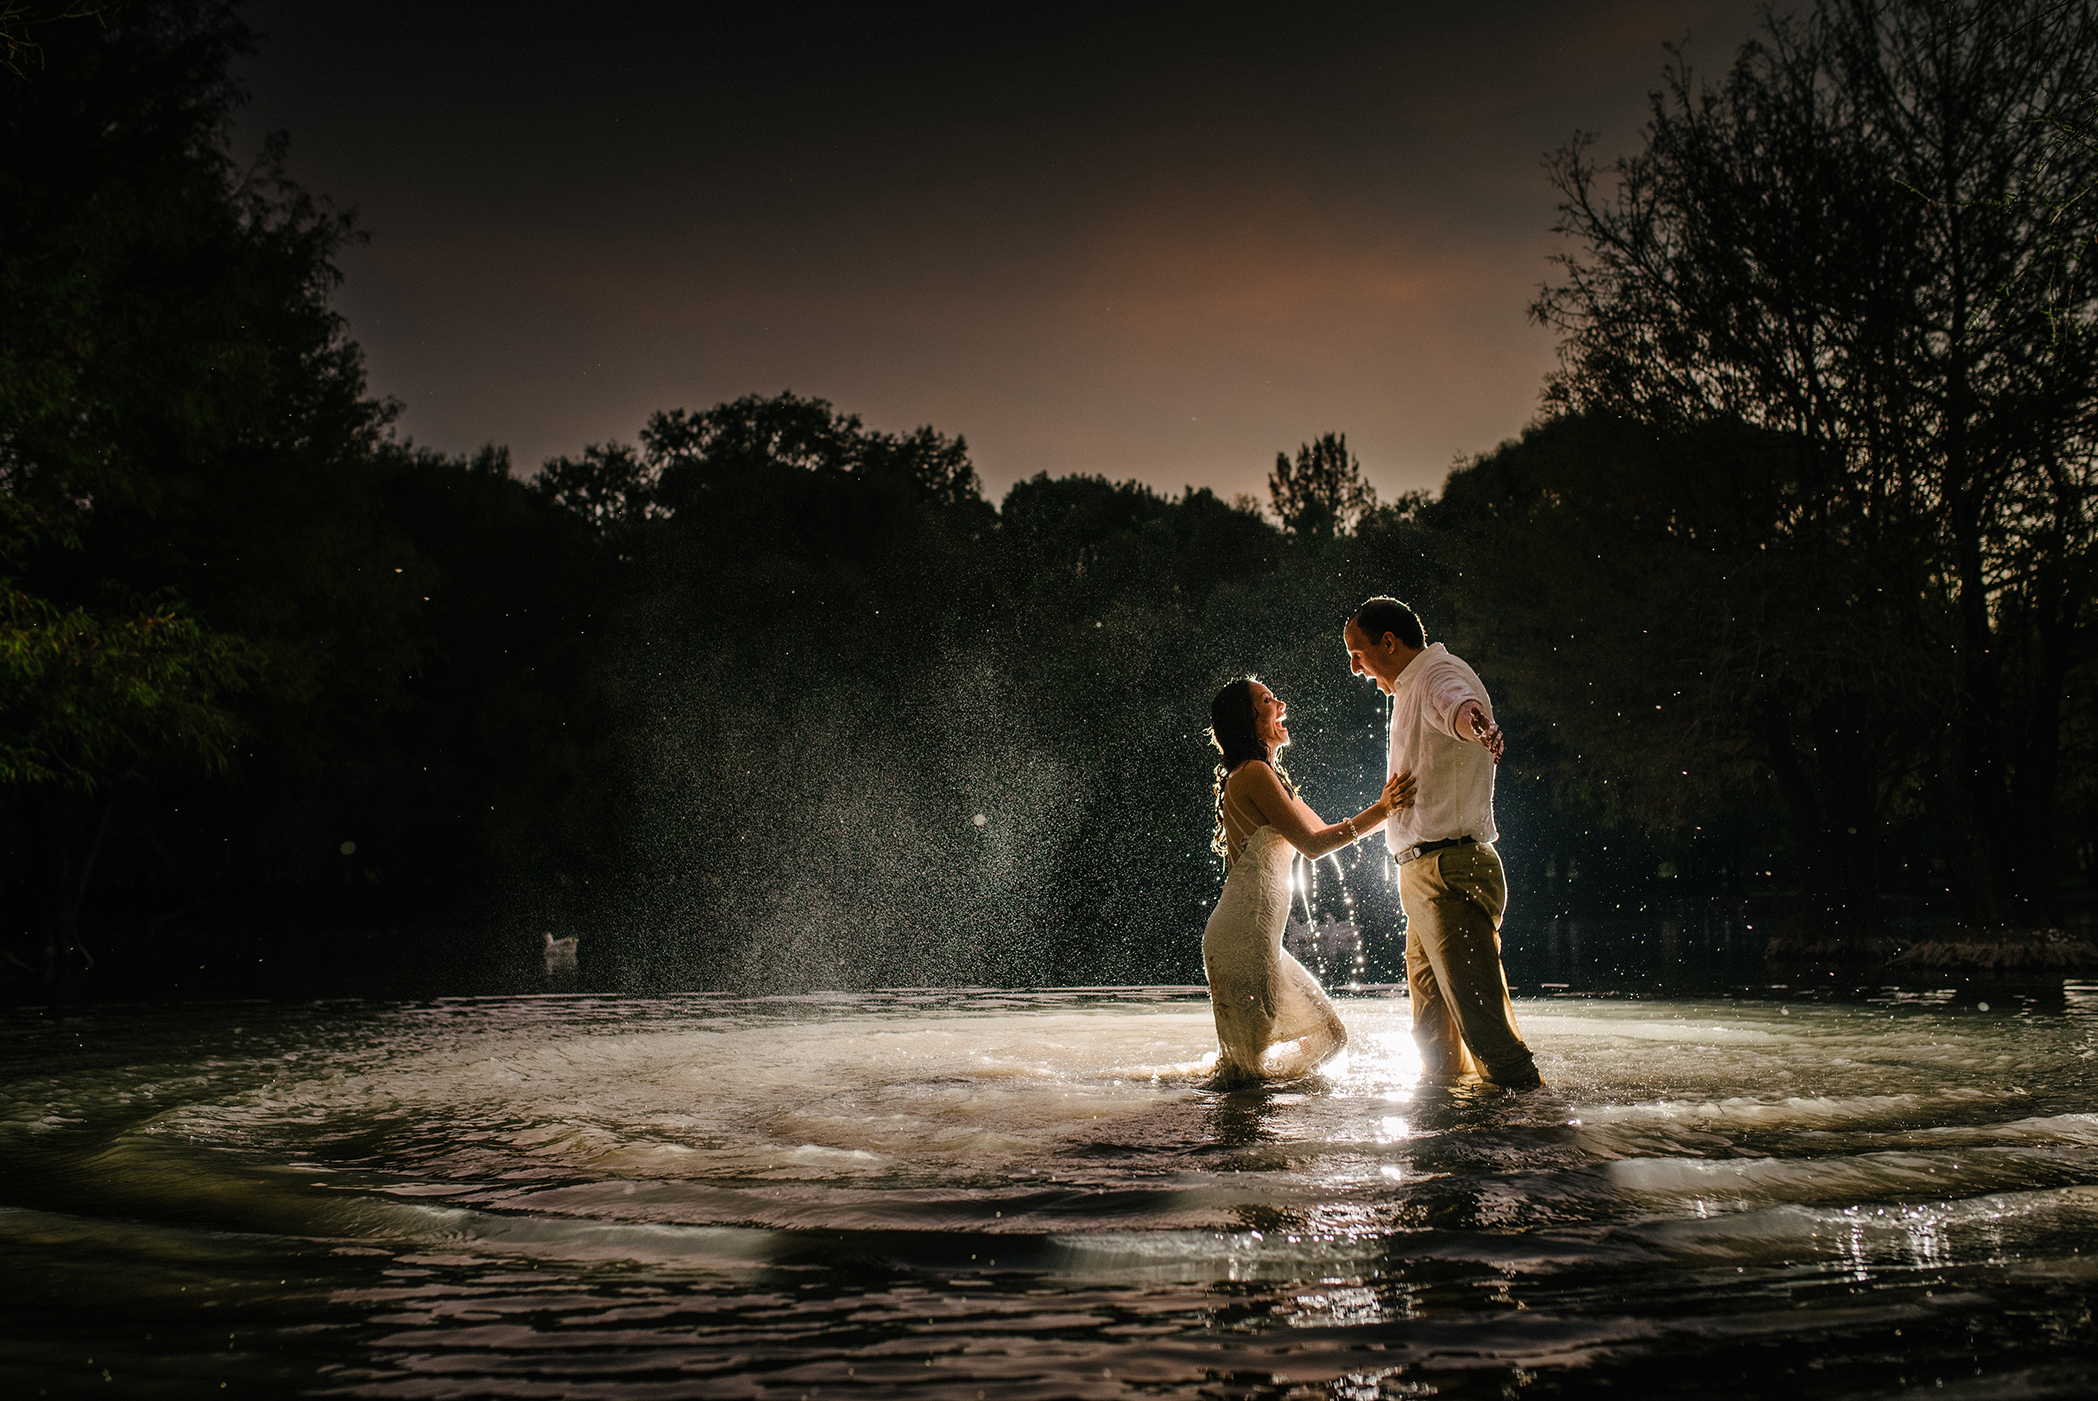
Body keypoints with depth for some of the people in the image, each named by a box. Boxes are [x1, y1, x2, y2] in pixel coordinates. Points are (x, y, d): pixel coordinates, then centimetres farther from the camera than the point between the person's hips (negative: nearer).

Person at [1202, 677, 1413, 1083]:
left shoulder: (1270, 777, 21)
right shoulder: (1254, 774, -10)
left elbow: (1327, 832, 23)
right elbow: (1313, 844, -11)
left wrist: (1383, 808, 14)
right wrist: (1379, 811, -6)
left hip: (1255, 934, 10)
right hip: (1243, 932, -10)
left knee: (1325, 1034, 17)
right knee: (1248, 1060, -4)